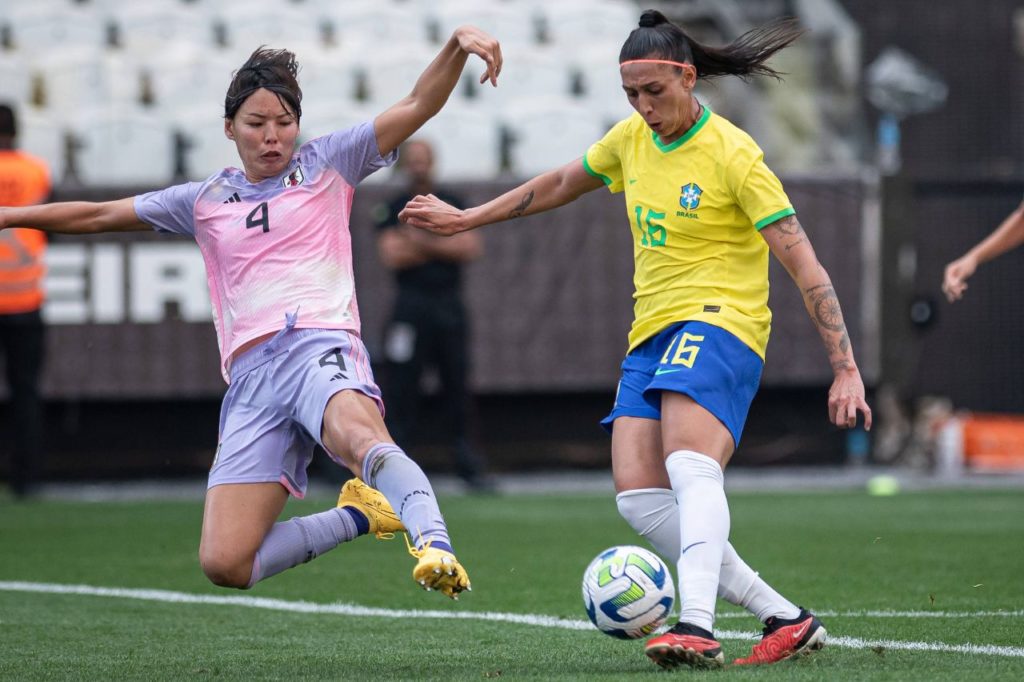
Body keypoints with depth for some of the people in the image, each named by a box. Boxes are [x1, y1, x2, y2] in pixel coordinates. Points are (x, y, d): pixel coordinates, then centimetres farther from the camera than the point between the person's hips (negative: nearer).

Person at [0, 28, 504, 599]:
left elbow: (418, 106, 7)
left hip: (320, 343, -4)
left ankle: (434, 546, -62)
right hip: (252, 375, 4)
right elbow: (97, 215, 31)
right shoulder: (205, 202, 24)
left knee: (361, 437, -42)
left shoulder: (326, 164, 16)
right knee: (224, 564, -11)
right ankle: (360, 515, 8)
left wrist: (458, 46, -10)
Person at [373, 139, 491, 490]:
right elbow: (392, 256, -9)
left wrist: (426, 244, -8)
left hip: (450, 306, 2)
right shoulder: (392, 209, 5)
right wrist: (447, 247, -5)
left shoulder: (453, 205, 12)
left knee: (457, 385, 2)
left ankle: (467, 465, 6)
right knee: (402, 386, -6)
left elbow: (472, 247, 0)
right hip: (412, 308, -2)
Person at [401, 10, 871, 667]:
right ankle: (786, 618, -9)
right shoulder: (631, 139, 10)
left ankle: (696, 628, -47)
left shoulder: (733, 155, -11)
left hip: (718, 322, -7)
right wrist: (466, 219, 32)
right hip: (652, 332, 7)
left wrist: (847, 369, -17)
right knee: (638, 495, -11)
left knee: (691, 468, -31)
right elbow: (560, 185, 30)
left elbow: (805, 266, -13)